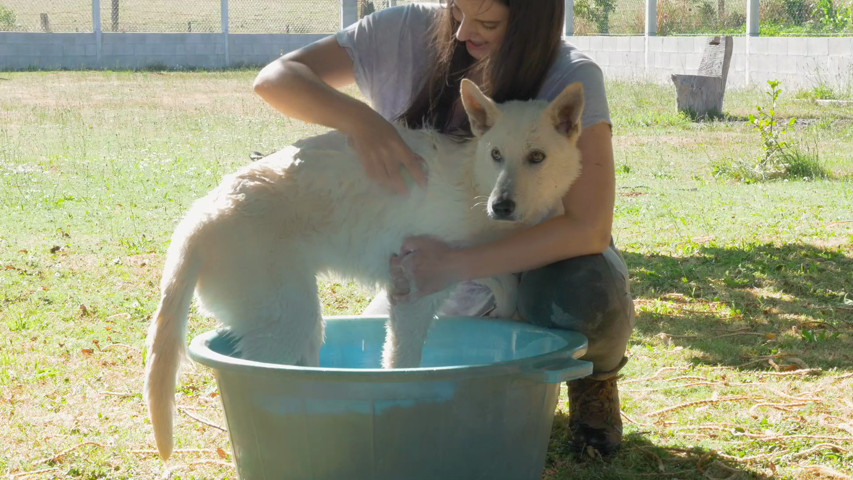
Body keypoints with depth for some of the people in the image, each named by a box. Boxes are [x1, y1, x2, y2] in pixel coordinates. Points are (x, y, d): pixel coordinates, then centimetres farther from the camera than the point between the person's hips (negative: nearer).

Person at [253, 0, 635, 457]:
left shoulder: (572, 80, -24)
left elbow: (588, 228, -33)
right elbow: (275, 78, -16)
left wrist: (455, 266, -40)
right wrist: (358, 118, -37)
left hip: (540, 257, -3)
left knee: (574, 295, -37)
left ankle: (595, 378, 1)